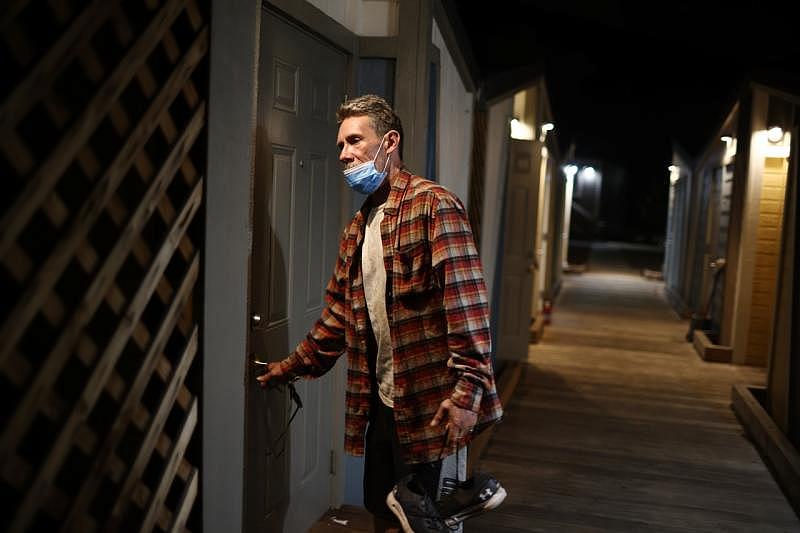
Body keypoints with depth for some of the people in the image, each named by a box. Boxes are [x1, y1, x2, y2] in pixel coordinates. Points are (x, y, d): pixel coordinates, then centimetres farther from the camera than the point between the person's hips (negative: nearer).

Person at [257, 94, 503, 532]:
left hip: (431, 405, -8)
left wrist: (468, 388, -24)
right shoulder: (357, 227, 14)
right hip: (381, 403, 8)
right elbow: (339, 313, 21)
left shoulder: (433, 205, -12)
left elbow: (466, 300, -19)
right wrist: (294, 366, 22)